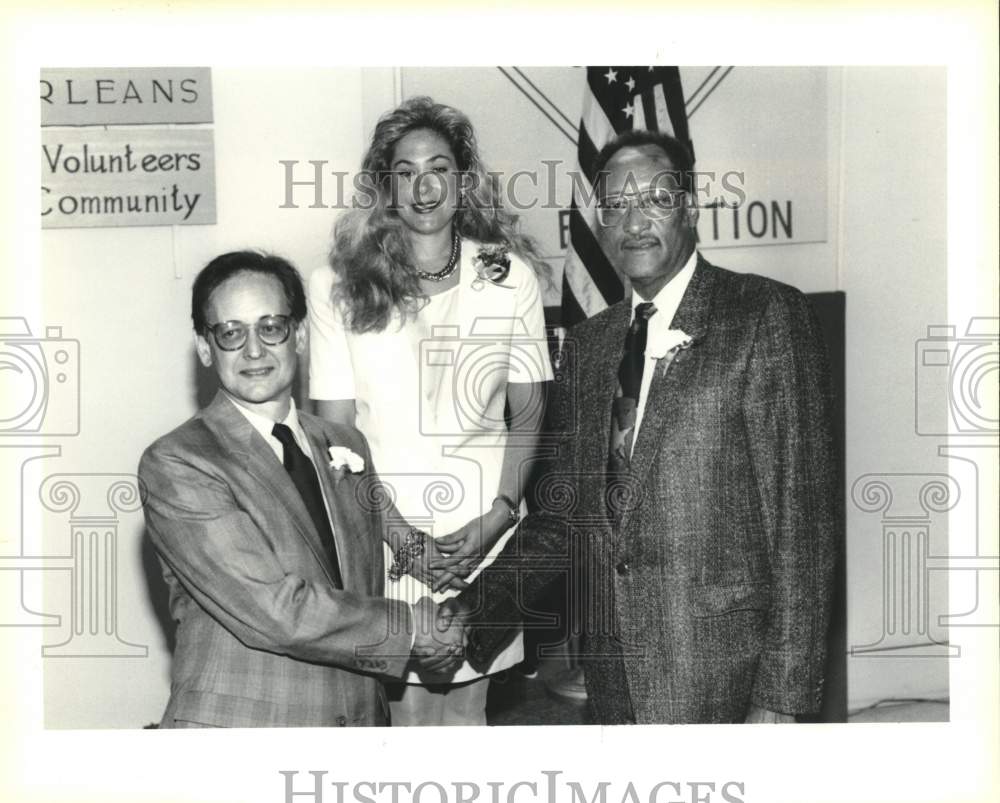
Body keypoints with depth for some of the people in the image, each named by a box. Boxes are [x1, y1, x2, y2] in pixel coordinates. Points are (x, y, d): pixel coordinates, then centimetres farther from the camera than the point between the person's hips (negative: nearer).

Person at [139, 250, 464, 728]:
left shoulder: (348, 447, 9)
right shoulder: (174, 466, -11)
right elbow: (275, 612, -18)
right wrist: (419, 627, -12)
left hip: (360, 718, 5)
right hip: (233, 722, -4)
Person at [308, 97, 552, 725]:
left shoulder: (510, 276, 1)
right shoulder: (338, 286, -3)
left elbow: (528, 415, 5)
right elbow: (336, 427, -2)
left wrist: (498, 516, -7)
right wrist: (396, 530, -11)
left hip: (485, 532, 1)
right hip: (386, 535, -1)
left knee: (468, 703, 11)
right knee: (411, 707, 4)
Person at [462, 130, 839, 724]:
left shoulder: (768, 315, -8)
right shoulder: (588, 344, 11)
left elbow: (803, 515, -12)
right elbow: (563, 508, 11)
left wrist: (782, 697, -15)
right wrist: (478, 609, -3)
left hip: (721, 672, -5)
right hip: (614, 672, 5)